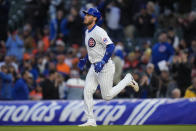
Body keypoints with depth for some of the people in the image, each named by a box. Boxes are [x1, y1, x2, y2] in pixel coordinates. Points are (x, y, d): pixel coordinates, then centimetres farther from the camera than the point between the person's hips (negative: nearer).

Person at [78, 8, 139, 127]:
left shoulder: (98, 32, -18)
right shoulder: (87, 32, 13)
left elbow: (111, 46, -25)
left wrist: (102, 62, -31)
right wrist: (84, 60, 17)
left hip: (105, 67, -9)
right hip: (94, 67, 9)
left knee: (107, 96, -2)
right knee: (87, 92, -4)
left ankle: (128, 80, 17)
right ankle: (91, 121, 0)